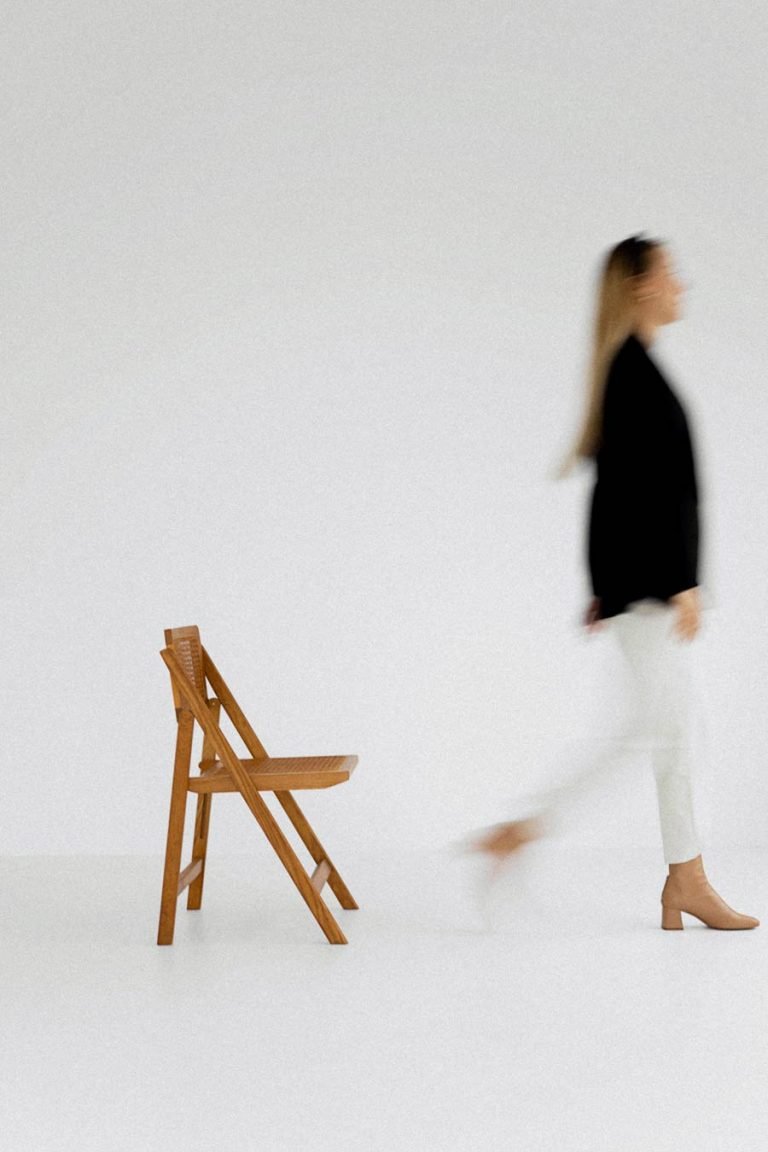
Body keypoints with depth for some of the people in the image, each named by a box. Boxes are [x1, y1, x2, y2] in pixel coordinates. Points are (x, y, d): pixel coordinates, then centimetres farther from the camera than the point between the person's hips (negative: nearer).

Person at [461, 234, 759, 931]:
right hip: (649, 570, -10)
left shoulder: (628, 368, 16)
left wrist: (607, 587, 21)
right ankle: (528, 830, -3)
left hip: (633, 572, 10)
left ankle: (686, 881, 13)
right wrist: (683, 585, -21)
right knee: (654, 721, -8)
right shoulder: (641, 370, -15)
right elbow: (660, 486, -21)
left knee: (677, 717, 9)